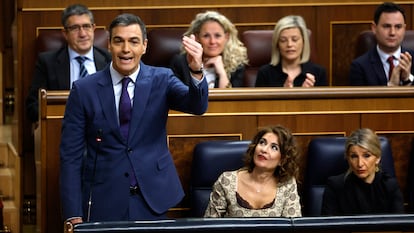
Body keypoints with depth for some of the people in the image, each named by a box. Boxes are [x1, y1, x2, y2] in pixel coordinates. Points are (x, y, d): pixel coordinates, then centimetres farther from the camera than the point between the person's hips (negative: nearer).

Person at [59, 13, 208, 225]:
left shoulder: (161, 80, 2)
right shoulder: (84, 90, -2)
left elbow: (197, 106, -15)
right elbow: (70, 155, -2)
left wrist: (196, 71, -36)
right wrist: (73, 215, -8)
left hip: (152, 201, 1)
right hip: (103, 203, -1)